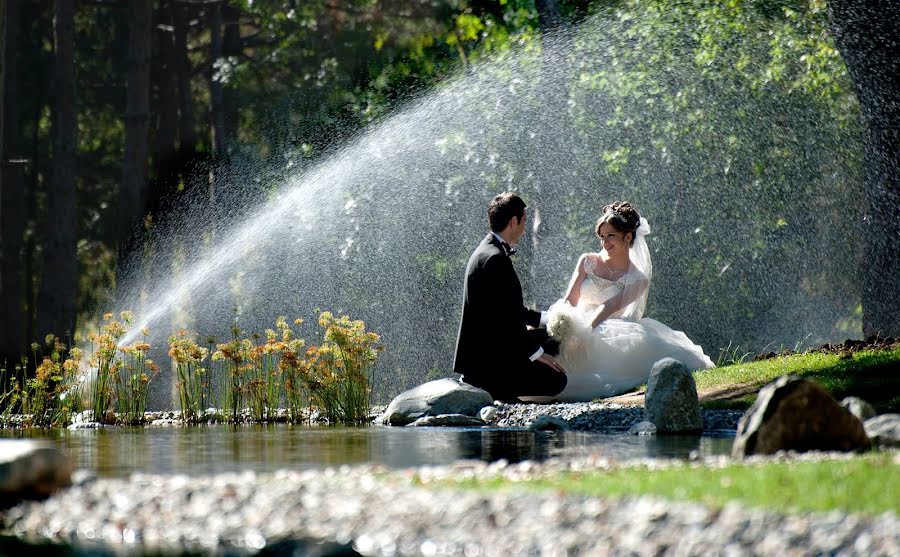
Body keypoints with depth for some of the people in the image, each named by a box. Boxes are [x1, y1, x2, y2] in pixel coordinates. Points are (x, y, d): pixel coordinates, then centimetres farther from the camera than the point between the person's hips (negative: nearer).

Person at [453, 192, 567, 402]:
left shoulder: (486, 251, 12)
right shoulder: (496, 259, -21)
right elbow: (505, 317, -23)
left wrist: (544, 317, 26)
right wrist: (536, 353, -17)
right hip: (489, 358, -11)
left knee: (551, 338, 25)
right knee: (555, 380, -12)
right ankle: (484, 387, -5)